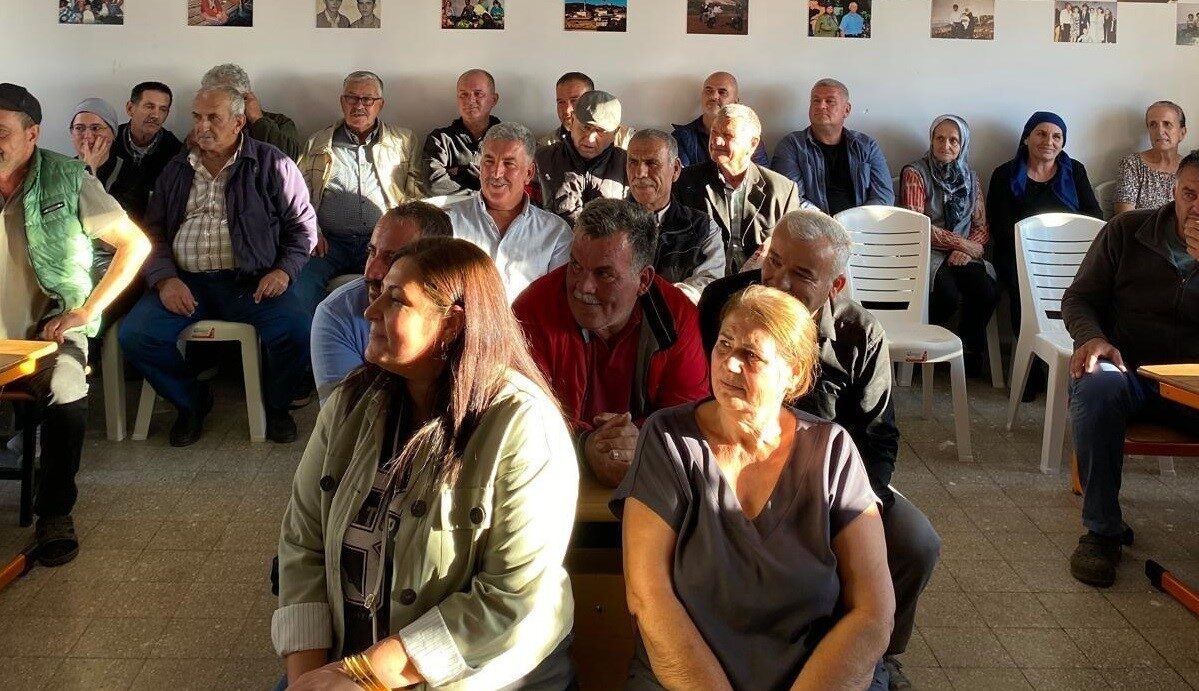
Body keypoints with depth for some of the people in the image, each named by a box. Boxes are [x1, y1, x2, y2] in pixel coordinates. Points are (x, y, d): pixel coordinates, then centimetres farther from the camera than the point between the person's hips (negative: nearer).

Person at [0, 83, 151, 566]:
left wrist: (86, 311, -7)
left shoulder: (67, 181, -3)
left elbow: (136, 245, -1)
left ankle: (54, 513, -11)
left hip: (51, 333, -2)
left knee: (65, 392, -32)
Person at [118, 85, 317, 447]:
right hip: (186, 281, 3)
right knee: (134, 334, -21)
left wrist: (284, 270, -9)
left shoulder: (271, 164, 6)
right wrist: (164, 279, -4)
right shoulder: (176, 170, 16)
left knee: (298, 331, -30)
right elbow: (153, 232, 15)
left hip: (252, 281, -3)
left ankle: (275, 404, 3)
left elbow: (302, 223, 7)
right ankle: (191, 402, 7)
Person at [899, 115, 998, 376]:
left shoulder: (969, 177, 15)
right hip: (929, 254, -4)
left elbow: (982, 226, 13)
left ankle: (972, 352, 0)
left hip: (962, 255, 4)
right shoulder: (915, 173, -1)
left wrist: (966, 250, -9)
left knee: (988, 291, -25)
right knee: (949, 295, -32)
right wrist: (962, 243, -11)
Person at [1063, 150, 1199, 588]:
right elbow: (1079, 297, 10)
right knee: (1096, 387, -37)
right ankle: (1101, 530, -24)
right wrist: (1092, 338, -12)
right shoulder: (1128, 231, 7)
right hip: (1128, 368, 0)